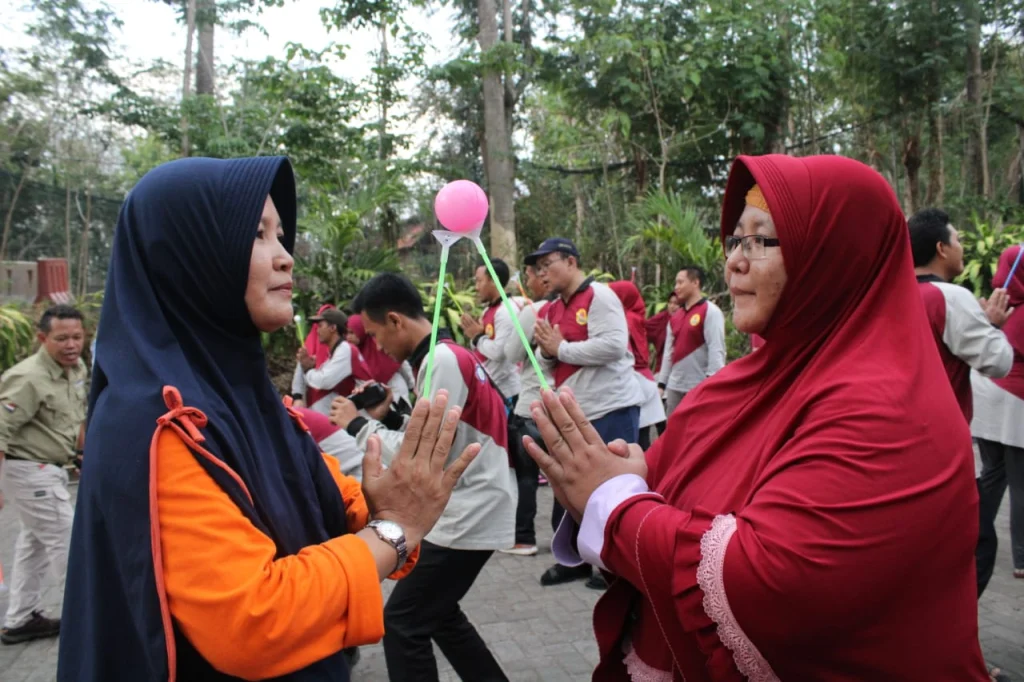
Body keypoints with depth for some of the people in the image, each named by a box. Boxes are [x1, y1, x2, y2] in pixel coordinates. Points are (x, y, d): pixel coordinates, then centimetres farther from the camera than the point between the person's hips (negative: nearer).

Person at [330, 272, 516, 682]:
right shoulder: (448, 355, 11)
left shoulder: (440, 360, -19)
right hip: (470, 510, 10)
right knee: (438, 613, 21)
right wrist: (389, 416, 5)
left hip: (469, 515, -10)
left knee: (403, 623, -3)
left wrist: (358, 425, -10)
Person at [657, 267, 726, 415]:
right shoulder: (675, 317, 15)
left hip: (700, 388, -7)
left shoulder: (711, 312, -7)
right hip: (675, 387, 7)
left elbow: (716, 350, -14)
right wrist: (661, 383, 14)